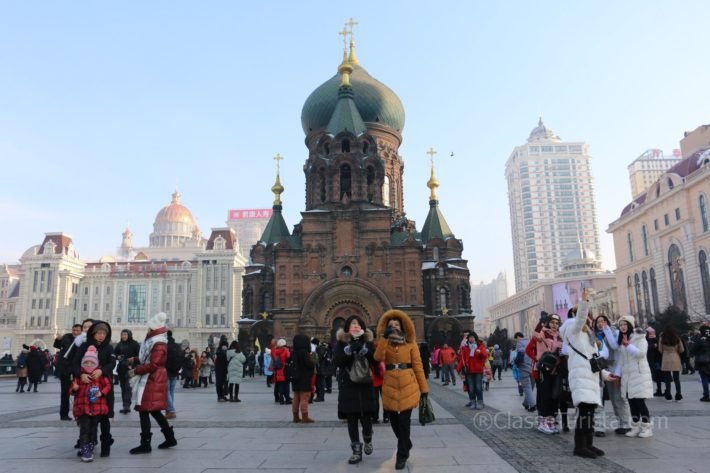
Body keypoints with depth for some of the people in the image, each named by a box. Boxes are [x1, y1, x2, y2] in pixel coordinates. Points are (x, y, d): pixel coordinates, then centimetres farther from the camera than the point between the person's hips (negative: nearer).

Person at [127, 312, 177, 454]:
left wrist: (136, 371, -13)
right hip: (150, 380, 10)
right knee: (154, 411, 16)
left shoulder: (159, 344, -18)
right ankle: (170, 438, 23)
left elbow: (152, 365, -21)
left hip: (153, 381, -10)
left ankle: (145, 444, 0)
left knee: (144, 410, -6)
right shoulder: (153, 340, 14)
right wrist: (135, 360, 11)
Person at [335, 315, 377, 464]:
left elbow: (375, 361, -5)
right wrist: (349, 349, -23)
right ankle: (356, 451, 14)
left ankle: (368, 440, 30)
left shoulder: (368, 341, 4)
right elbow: (337, 361, -11)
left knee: (366, 417, -2)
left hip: (365, 385, 0)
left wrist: (364, 349, -19)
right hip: (348, 386, 0)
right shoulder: (341, 342, 1)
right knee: (351, 419, 2)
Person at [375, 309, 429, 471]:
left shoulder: (410, 343, 2)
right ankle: (406, 445, 37)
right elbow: (378, 357, -14)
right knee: (393, 420, 10)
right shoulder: (384, 343, 7)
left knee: (404, 421, -4)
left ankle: (402, 455, 11)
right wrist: (384, 337, -20)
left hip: (408, 385, -2)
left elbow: (418, 366, 1)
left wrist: (424, 387, -1)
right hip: (390, 386, 3)